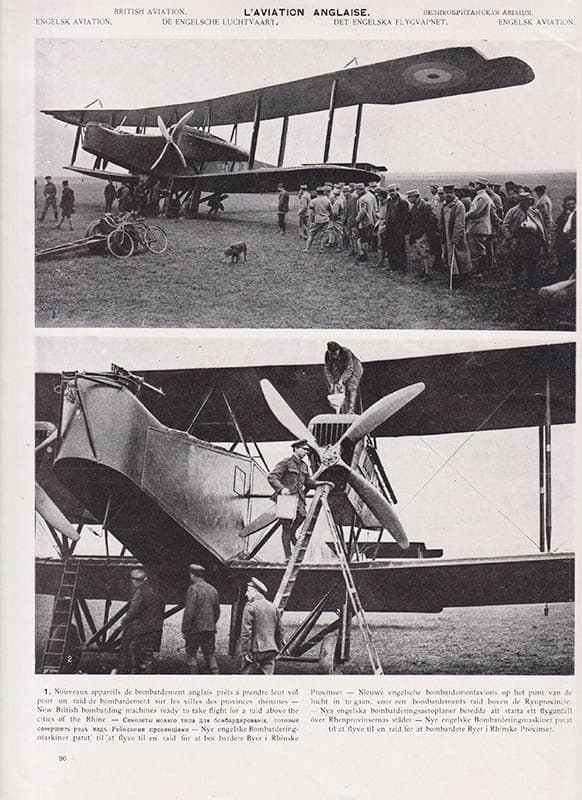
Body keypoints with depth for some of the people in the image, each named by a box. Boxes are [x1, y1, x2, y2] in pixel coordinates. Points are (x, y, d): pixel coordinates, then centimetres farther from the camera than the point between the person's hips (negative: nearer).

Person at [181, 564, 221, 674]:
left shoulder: (193, 589, -12)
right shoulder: (212, 589, 10)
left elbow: (189, 612, -16)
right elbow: (217, 612, 17)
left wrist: (185, 630, -11)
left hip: (195, 628, -6)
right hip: (210, 629, 6)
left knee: (191, 653, 6)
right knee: (210, 654, 9)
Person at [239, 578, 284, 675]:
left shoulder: (250, 607, -7)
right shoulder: (273, 607, 12)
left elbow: (246, 632, -13)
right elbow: (279, 631, 16)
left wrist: (244, 652, -12)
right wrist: (278, 649, 22)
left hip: (255, 650, -6)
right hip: (271, 650, 6)